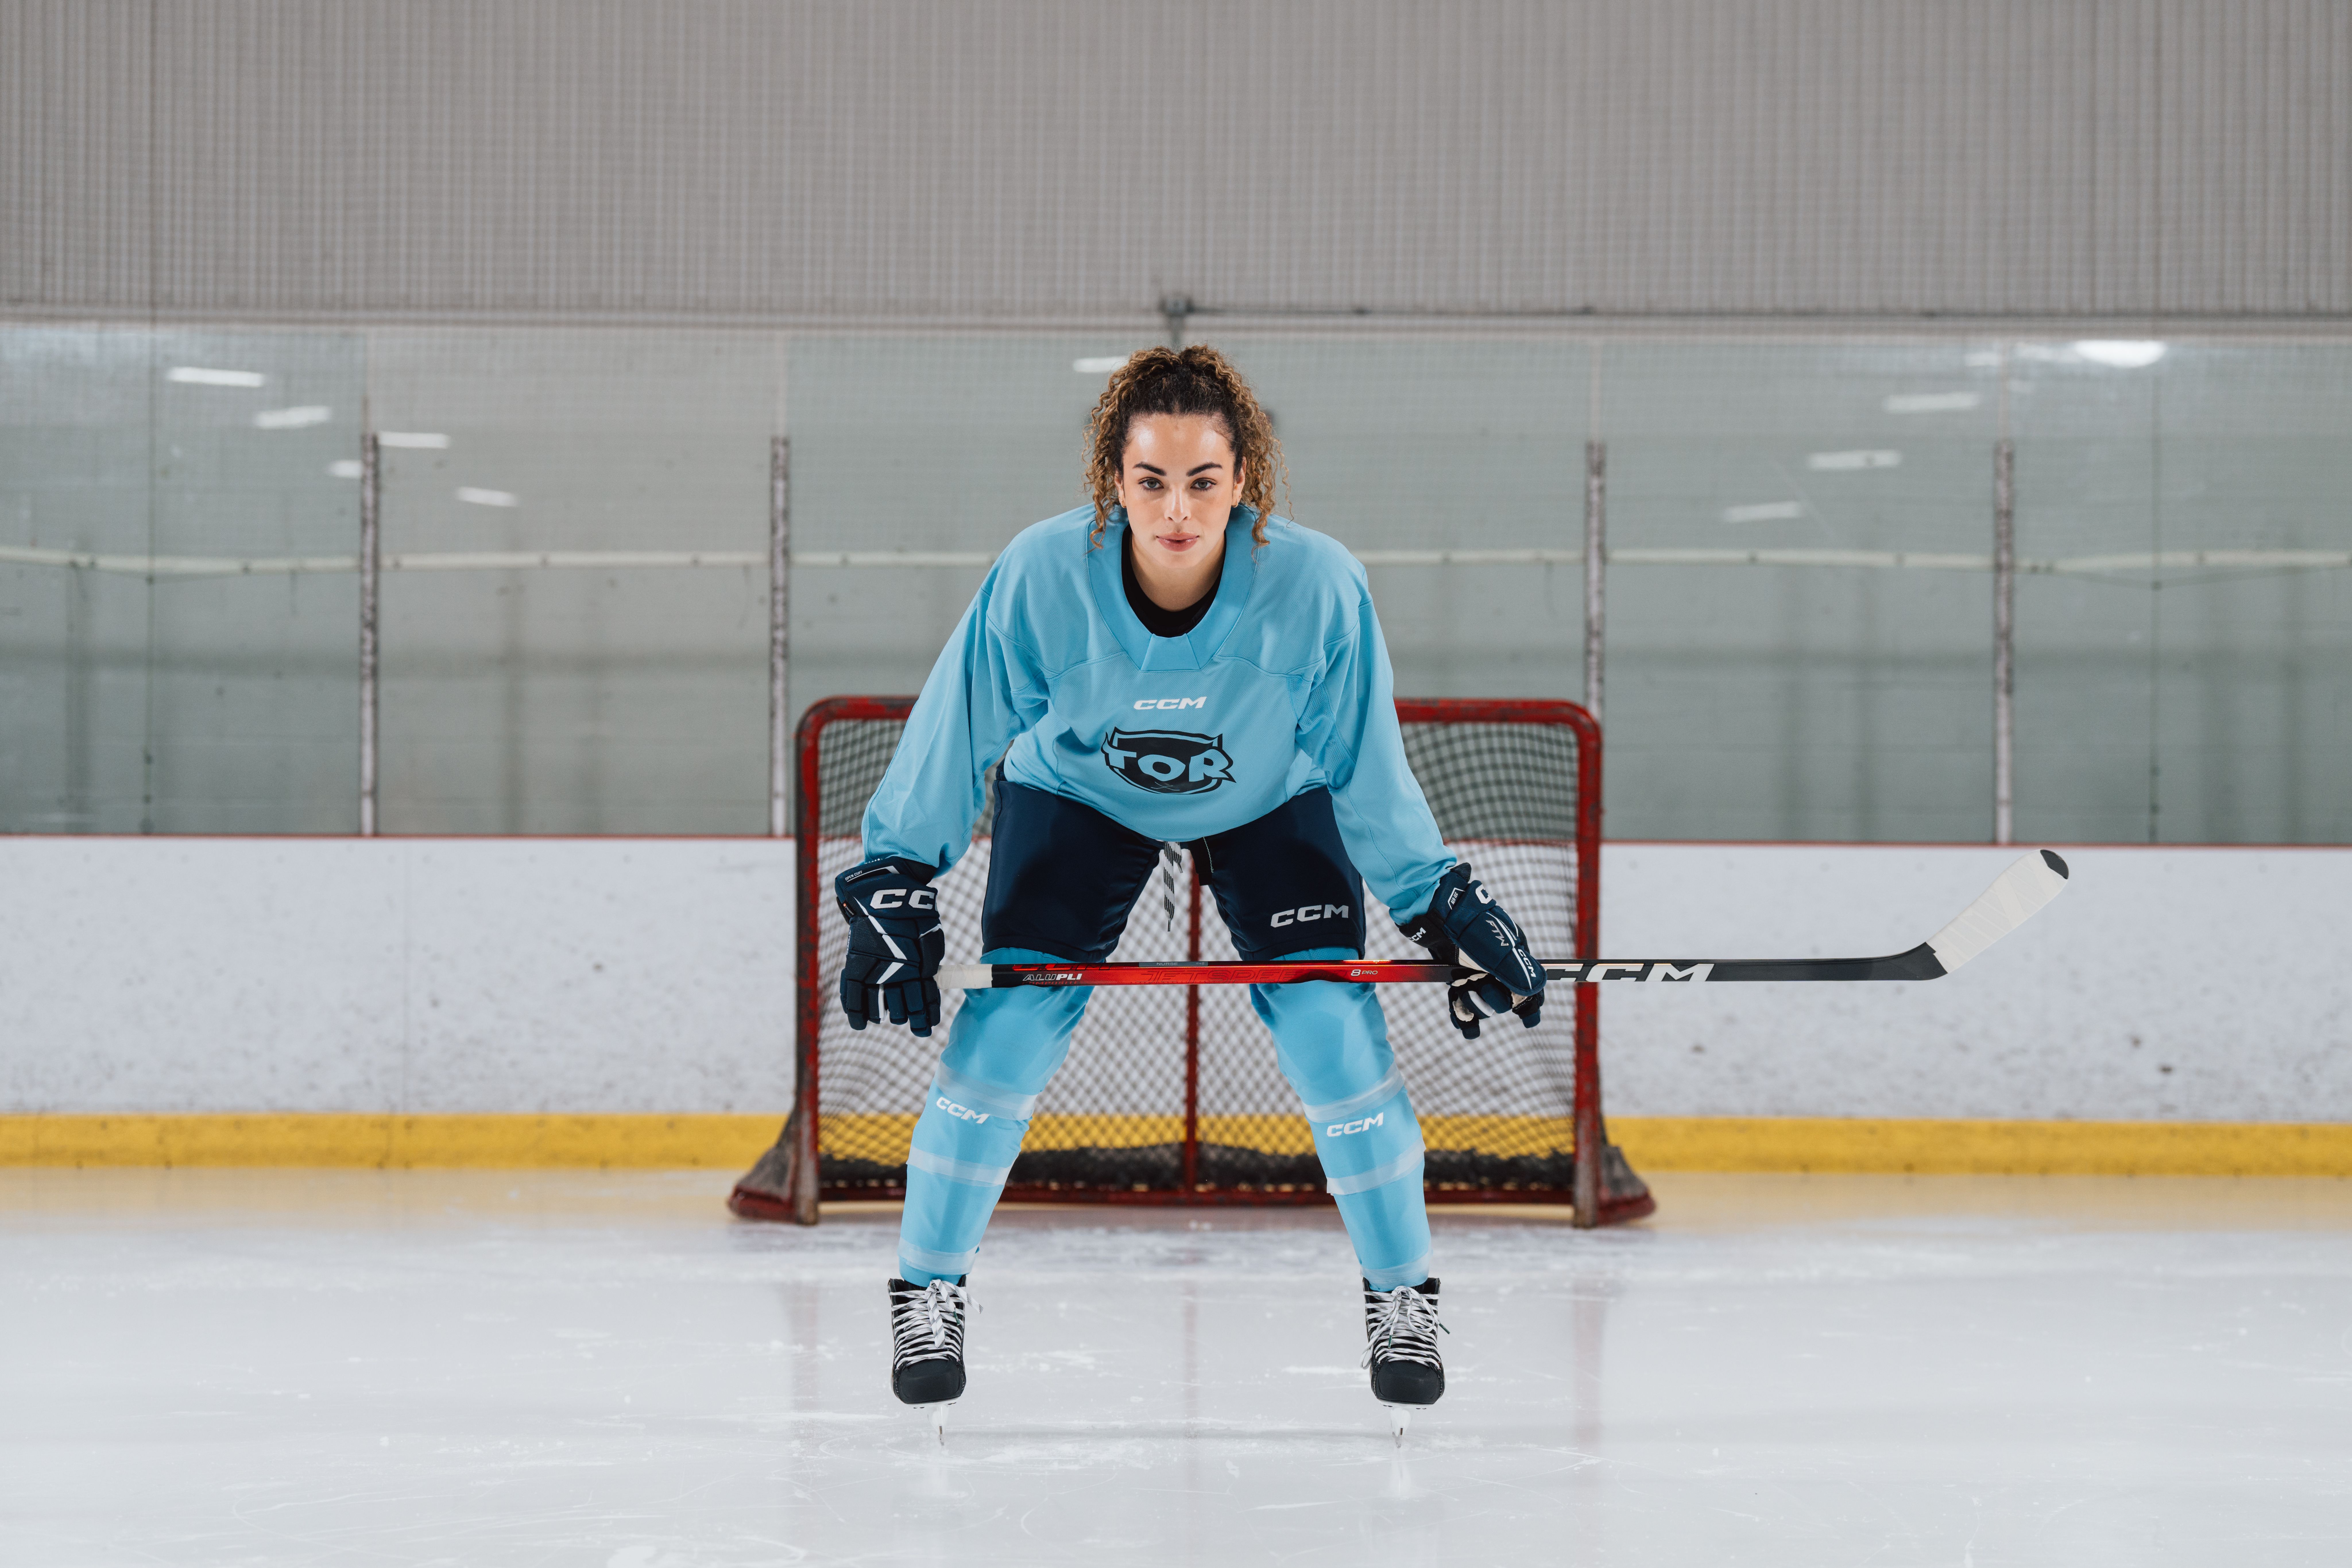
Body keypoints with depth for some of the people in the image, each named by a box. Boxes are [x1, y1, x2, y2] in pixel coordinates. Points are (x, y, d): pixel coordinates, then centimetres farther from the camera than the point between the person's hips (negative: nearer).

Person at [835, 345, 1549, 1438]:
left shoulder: (1317, 586, -33)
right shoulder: (1042, 575, -33)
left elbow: (1366, 771, -18)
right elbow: (954, 734, -18)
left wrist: (1447, 908, -16)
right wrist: (892, 885, -18)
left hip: (1269, 804, 0)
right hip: (1077, 795, 0)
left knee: (1337, 1036, -11)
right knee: (1006, 1031, -11)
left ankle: (1401, 1292, 9)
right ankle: (929, 1286, 8)